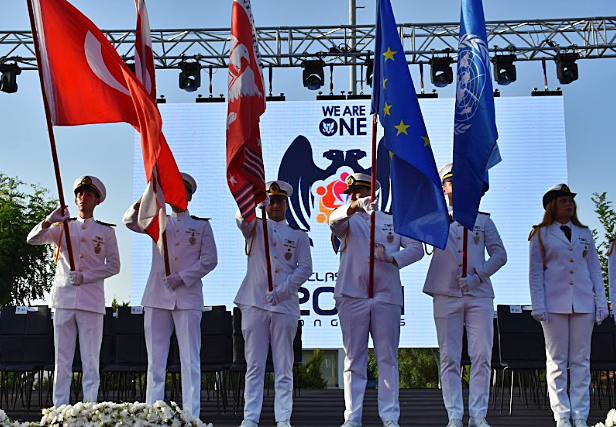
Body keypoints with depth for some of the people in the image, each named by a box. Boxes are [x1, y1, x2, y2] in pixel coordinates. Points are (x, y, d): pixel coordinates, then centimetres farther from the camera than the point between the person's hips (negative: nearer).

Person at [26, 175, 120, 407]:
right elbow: (32, 239, 2)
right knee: (62, 361, 1)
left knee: (91, 361, -2)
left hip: (91, 301, -1)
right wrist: (48, 221, -17)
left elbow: (114, 266, 6)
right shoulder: (62, 227, 15)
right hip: (63, 299, 1)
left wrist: (85, 276, -7)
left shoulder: (106, 231, 11)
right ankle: (59, 409, 4)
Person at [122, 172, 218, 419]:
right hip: (157, 297, 3)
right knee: (155, 361, 3)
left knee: (190, 360, -5)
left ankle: (191, 415, -5)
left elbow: (209, 259, 4)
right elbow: (130, 222, 2)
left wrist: (182, 277, -8)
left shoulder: (201, 225, 11)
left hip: (187, 297, -2)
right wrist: (141, 204, -19)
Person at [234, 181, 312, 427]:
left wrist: (282, 291, -9)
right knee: (254, 365, 0)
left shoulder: (299, 236, 14)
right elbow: (242, 219, -9)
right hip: (255, 303, 0)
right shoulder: (255, 229, 14)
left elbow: (305, 268, 4)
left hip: (285, 305, 0)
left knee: (284, 367, 1)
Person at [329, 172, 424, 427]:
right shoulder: (348, 222, 13)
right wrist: (353, 207, -33)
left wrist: (393, 258, -9)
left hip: (386, 297, 0)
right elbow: (334, 220, -11)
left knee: (388, 358, 0)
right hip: (352, 297, 0)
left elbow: (416, 248, 10)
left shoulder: (394, 222, 16)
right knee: (354, 359, 1)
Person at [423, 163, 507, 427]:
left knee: (482, 356, -5)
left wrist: (478, 276, -4)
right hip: (446, 296, -1)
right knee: (450, 359, -2)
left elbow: (499, 254, 10)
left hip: (479, 295, 1)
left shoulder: (483, 220, 17)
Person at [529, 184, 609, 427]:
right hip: (554, 305, -3)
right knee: (557, 361, 0)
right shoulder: (541, 235, 6)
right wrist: (538, 306, -6)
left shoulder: (584, 234, 14)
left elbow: (595, 270, 13)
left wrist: (601, 302, 5)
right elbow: (535, 273, 3)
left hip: (583, 304, 3)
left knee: (581, 361, 3)